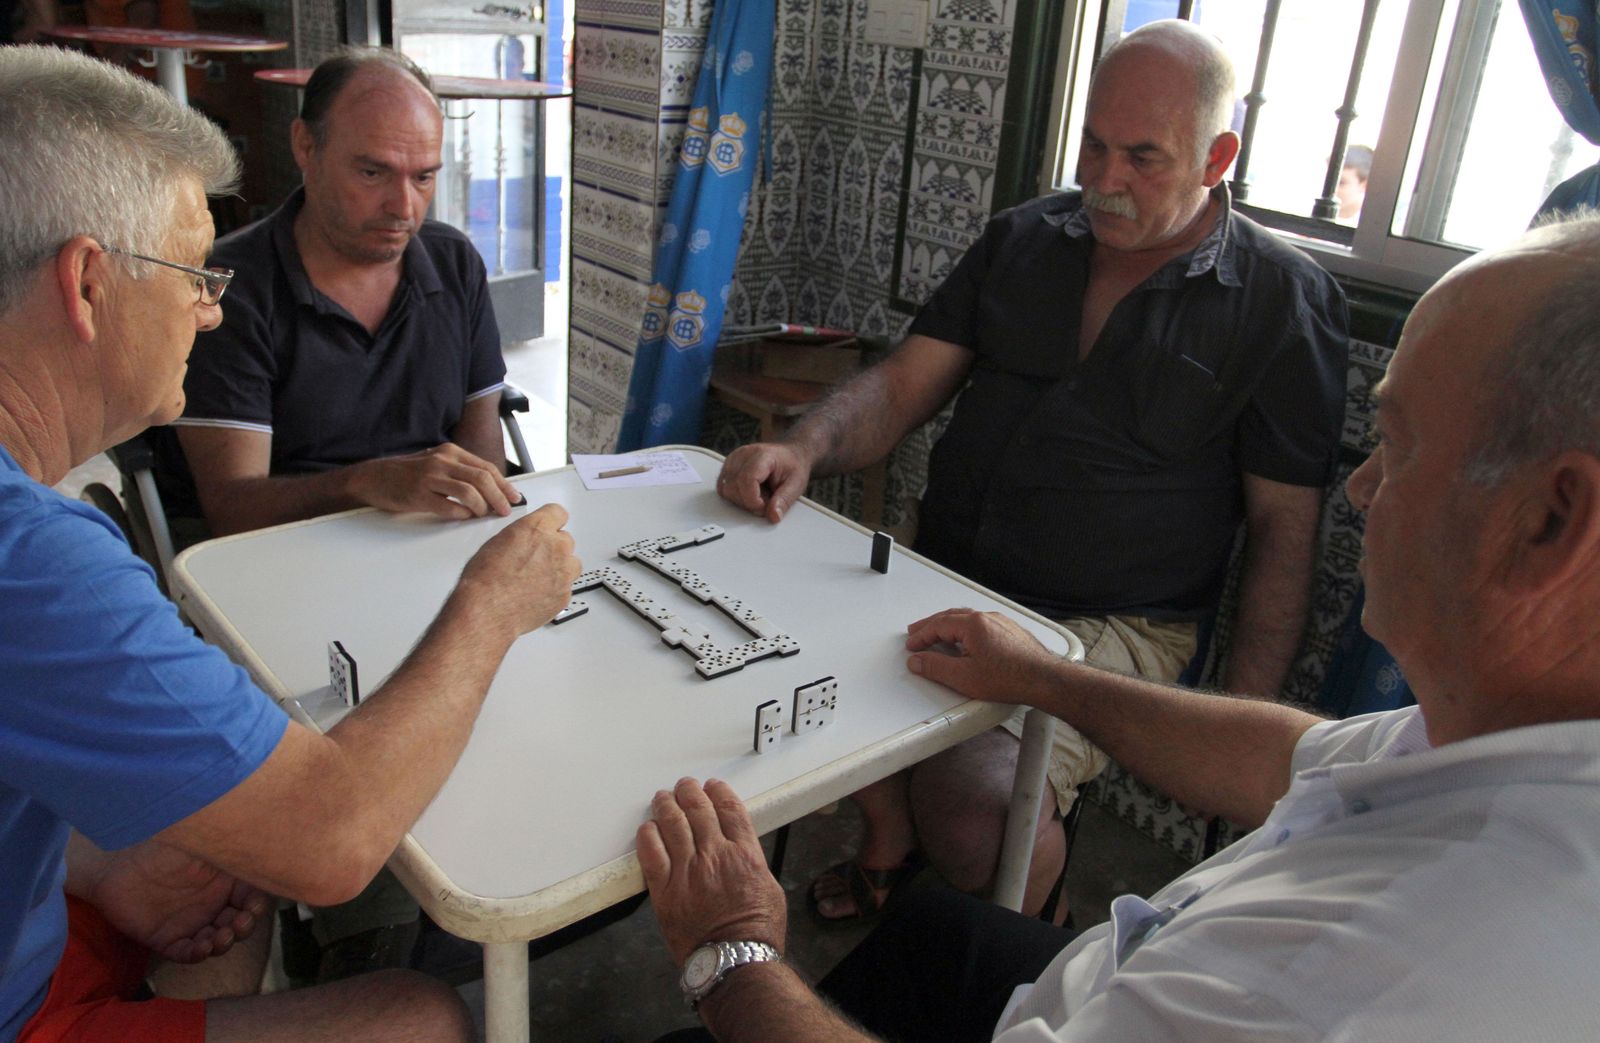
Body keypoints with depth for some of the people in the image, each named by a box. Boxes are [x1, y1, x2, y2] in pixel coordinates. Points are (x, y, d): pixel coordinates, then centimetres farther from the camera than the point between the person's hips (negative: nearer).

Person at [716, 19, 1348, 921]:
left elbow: (1285, 529, -2)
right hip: (943, 580, 5)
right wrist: (805, 449, -14)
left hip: (1111, 628, -4)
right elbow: (903, 385, 8)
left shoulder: (1286, 300, -1)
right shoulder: (1022, 240, 11)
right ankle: (888, 841, 13)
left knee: (968, 813, -28)